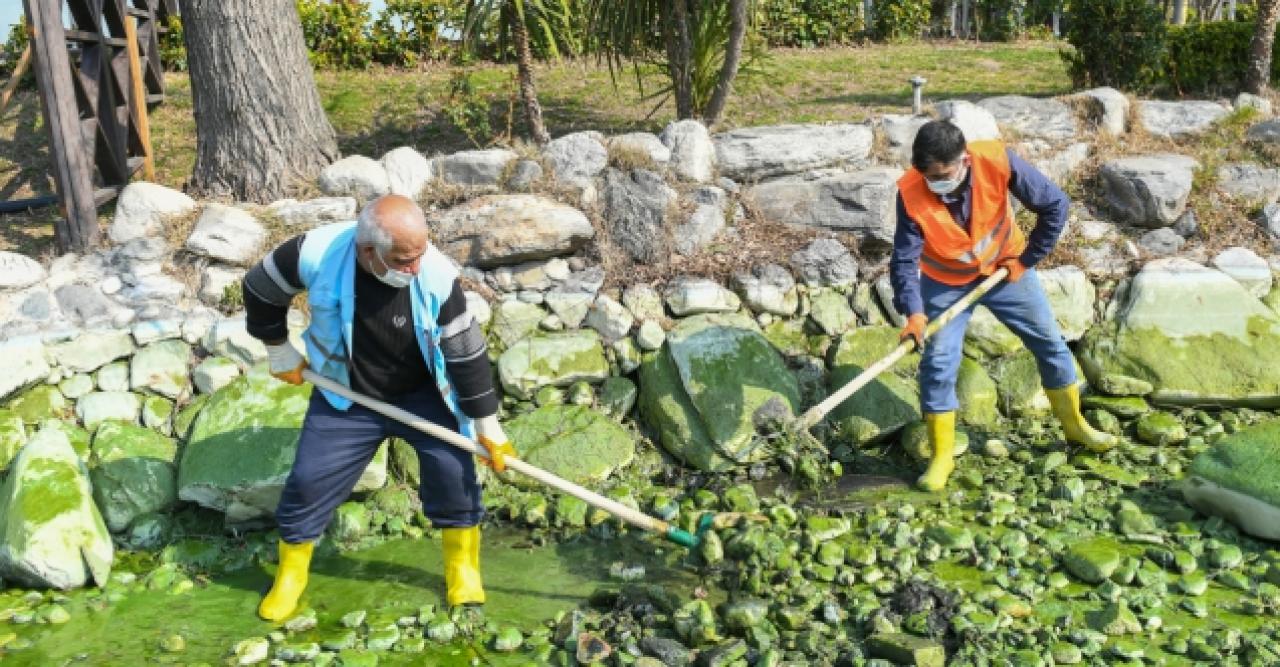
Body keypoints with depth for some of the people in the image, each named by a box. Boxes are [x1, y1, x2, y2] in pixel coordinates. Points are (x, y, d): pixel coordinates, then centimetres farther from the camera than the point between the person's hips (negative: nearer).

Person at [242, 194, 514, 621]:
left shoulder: (437, 276, -29)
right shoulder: (315, 253, -29)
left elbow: (467, 352, -18)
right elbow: (260, 289, -7)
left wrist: (486, 425, -13)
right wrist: (280, 352, 1)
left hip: (423, 393, 0)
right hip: (346, 397, 1)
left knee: (453, 467, -10)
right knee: (309, 479, 2)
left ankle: (463, 567, 15)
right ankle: (290, 576, 29)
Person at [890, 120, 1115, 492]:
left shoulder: (998, 161, -29)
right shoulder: (911, 193, -29)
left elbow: (1055, 205, -17)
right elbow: (904, 259, -25)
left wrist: (1028, 258, -13)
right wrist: (913, 312, -38)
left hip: (1005, 269, 2)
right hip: (946, 282, -1)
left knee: (1050, 342, 10)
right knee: (938, 363, -8)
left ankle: (1074, 424, 33)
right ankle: (942, 457, 7)